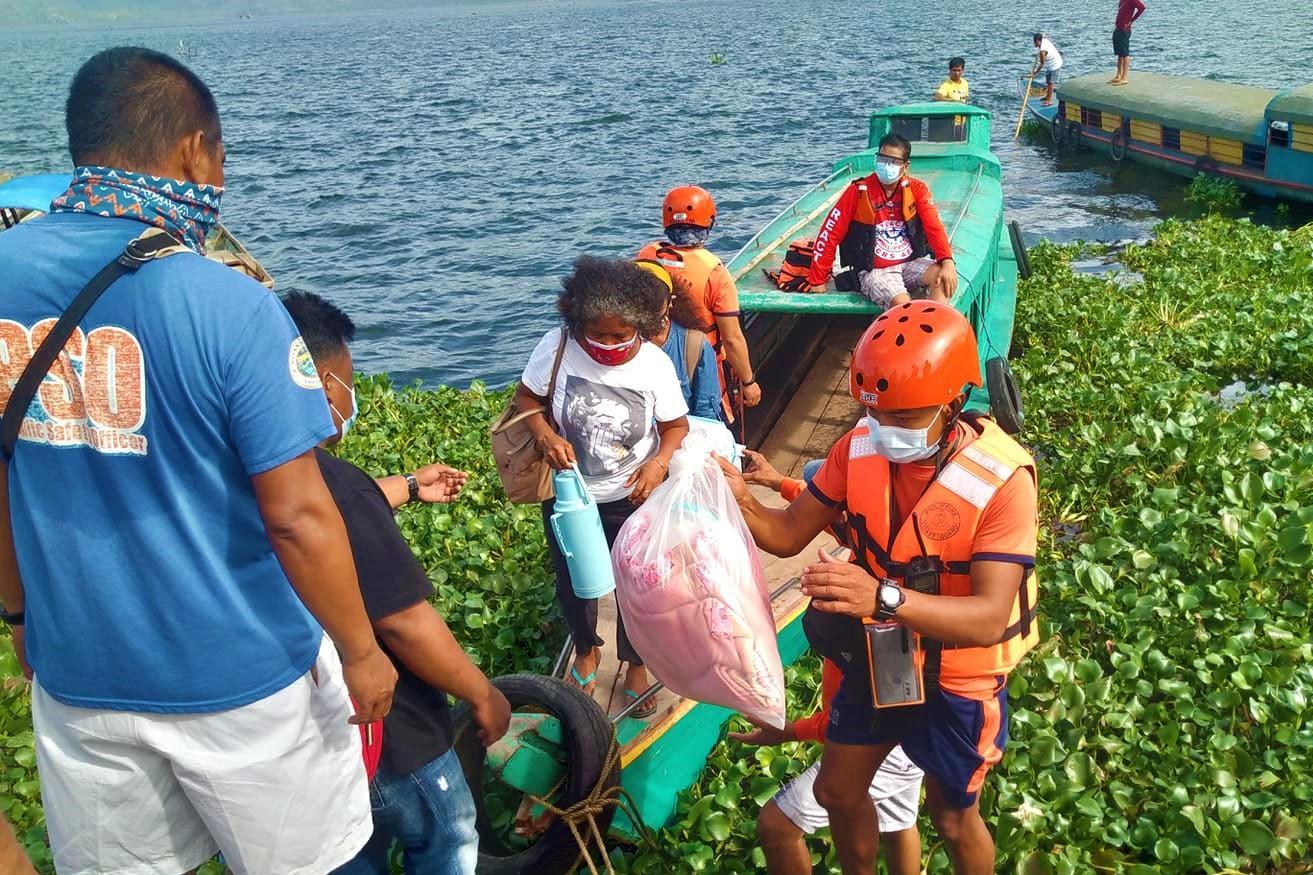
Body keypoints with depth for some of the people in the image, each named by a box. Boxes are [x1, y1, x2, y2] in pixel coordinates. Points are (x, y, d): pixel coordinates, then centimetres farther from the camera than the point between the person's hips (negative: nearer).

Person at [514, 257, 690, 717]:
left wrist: (660, 462, -26)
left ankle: (636, 665, 42)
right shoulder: (558, 347, -20)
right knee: (572, 581, 19)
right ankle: (586, 650, 51)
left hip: (633, 496, -1)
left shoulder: (655, 365, -19)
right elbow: (526, 397, -7)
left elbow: (677, 425, -7)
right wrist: (545, 434, -26)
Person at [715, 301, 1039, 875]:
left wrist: (884, 598, -52)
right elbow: (789, 534, -7)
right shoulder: (861, 447, -15)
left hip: (957, 676, -5)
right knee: (837, 791, 21)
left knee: (953, 819, 17)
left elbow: (990, 618, -36)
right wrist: (741, 503, -30)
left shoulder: (1000, 479, -30)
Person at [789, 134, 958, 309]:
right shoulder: (858, 191, -6)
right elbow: (830, 235, -4)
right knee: (902, 305, -33)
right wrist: (817, 281, -3)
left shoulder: (917, 189, 1)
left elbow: (934, 227, -9)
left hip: (911, 263, 3)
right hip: (874, 271, -3)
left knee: (945, 278, -27)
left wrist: (947, 262, -28)